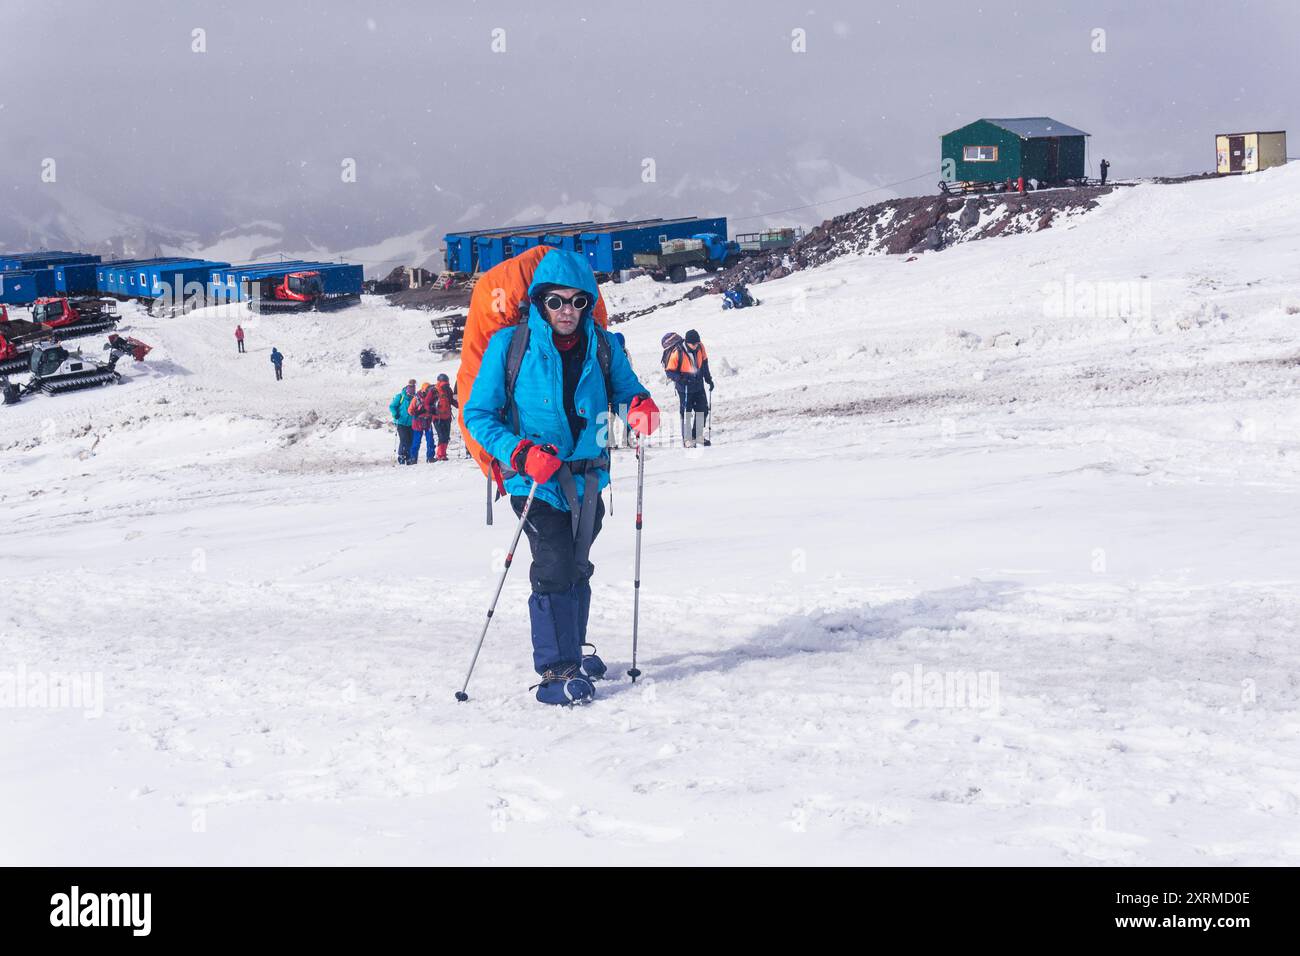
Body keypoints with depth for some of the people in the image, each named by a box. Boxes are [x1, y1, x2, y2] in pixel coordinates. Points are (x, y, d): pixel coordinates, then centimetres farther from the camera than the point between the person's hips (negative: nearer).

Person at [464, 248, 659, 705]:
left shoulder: (601, 345, 0)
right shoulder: (510, 345, -10)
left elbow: (625, 388, 13)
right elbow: (477, 414, -9)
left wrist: (641, 405, -13)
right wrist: (521, 453, -23)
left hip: (587, 475, 5)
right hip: (534, 479, -5)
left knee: (577, 567, 18)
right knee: (555, 566, -16)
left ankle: (572, 650, 36)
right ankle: (556, 670, -11)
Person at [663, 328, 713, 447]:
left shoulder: (700, 347, -8)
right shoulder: (677, 352, -24)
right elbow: (669, 371, -16)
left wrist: (708, 379, 12)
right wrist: (680, 378, -32)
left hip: (698, 385, 6)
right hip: (685, 388, -5)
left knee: (703, 410, 10)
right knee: (686, 413, 0)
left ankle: (698, 435, 28)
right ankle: (687, 439, 13)